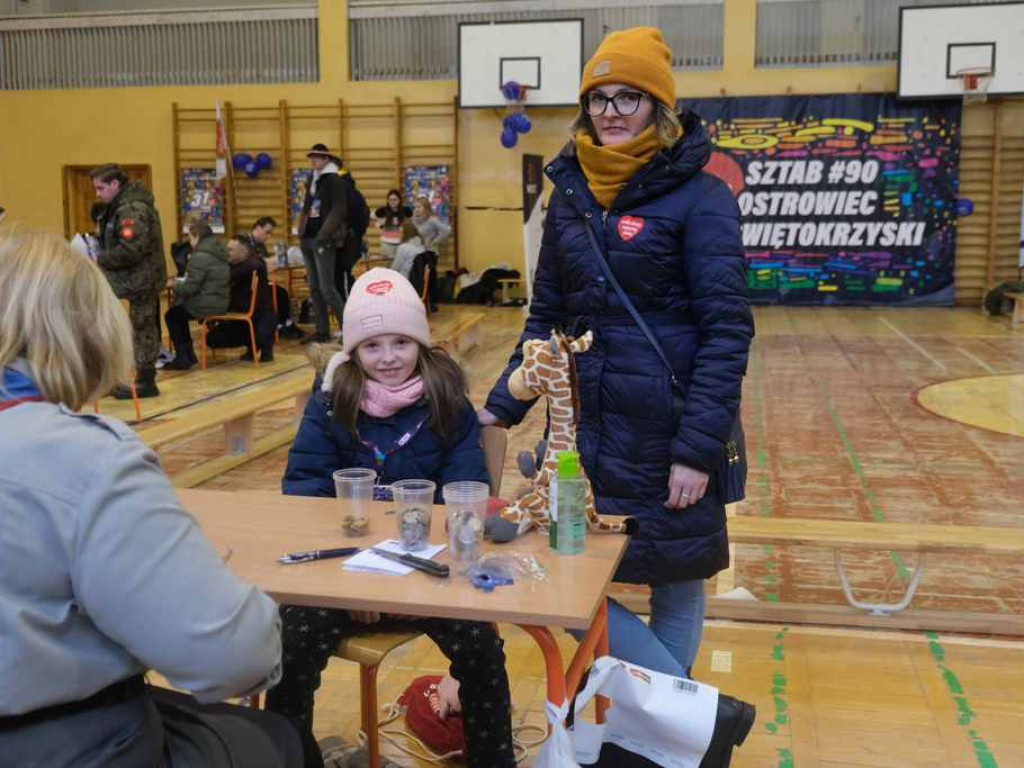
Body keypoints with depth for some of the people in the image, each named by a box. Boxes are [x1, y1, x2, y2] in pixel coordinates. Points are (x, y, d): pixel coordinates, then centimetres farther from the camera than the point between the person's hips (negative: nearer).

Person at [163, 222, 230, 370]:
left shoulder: (200, 257, -19)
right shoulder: (220, 253, 11)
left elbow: (190, 287, -19)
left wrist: (175, 285, 2)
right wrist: (182, 282, 17)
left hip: (205, 306, -9)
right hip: (221, 303, 9)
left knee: (171, 316, 13)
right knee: (178, 310, 27)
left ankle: (182, 358, 13)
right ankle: (189, 354, 28)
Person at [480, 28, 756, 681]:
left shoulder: (700, 196, -8)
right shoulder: (570, 191, 8)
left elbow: (728, 330, -12)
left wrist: (699, 448, -18)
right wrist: (503, 407, 7)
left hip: (667, 431, -5)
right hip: (584, 427, 6)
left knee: (677, 582, 7)